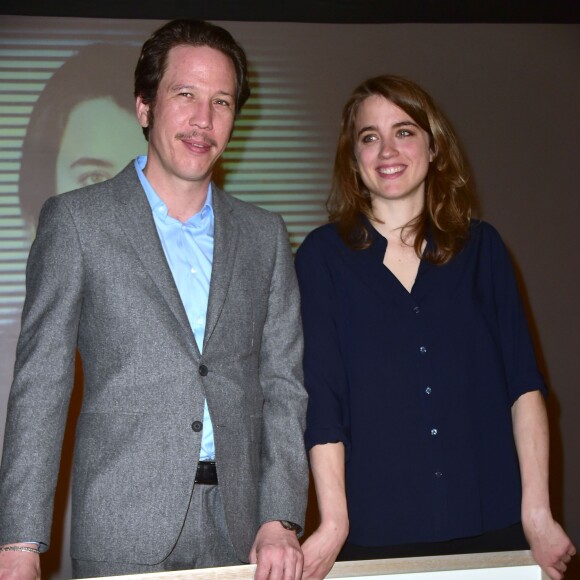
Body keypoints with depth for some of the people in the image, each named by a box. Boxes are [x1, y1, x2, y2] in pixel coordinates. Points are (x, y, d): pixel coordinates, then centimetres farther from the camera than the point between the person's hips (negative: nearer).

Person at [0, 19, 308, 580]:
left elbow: (282, 385, 8)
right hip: (121, 534, -2)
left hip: (240, 533, 3)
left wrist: (280, 519, -4)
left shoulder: (264, 235, 11)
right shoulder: (75, 219, 1)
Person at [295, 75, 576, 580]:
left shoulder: (481, 248, 5)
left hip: (492, 524, 2)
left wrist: (537, 513, -9)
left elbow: (524, 384, 0)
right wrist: (334, 524, -14)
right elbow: (321, 398, -6)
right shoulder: (323, 255, 0)